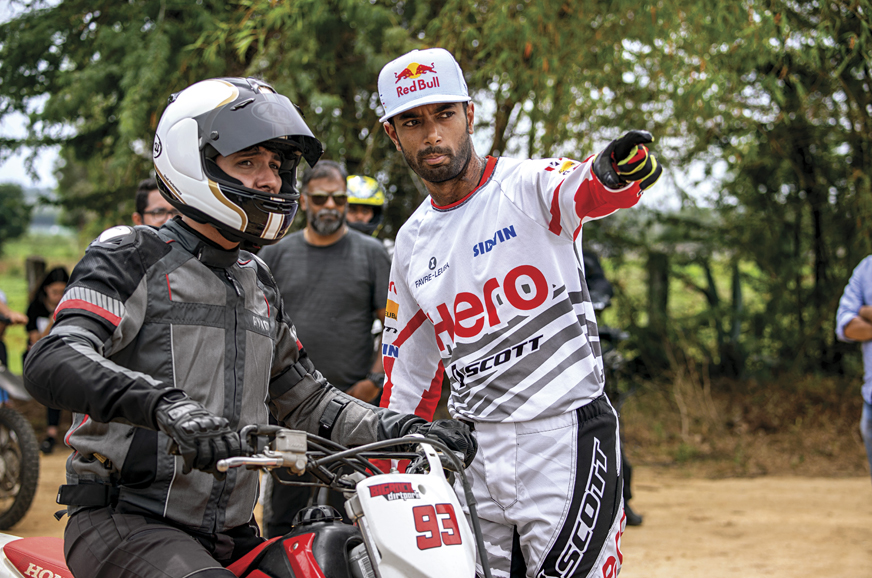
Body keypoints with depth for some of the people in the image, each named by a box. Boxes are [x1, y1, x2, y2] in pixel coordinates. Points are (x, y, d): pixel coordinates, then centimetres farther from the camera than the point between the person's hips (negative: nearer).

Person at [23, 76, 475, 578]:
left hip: (232, 535, 8)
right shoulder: (132, 258, -4)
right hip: (127, 521, -8)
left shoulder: (259, 284, 20)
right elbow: (51, 362, -21)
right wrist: (165, 404, -39)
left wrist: (400, 430, 9)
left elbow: (303, 396, 27)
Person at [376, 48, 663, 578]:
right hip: (473, 449, 6)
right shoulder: (413, 243, 14)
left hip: (566, 434, -5)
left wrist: (615, 171, -52)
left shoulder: (526, 186, -3)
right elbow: (410, 370, 22)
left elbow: (582, 190, -28)